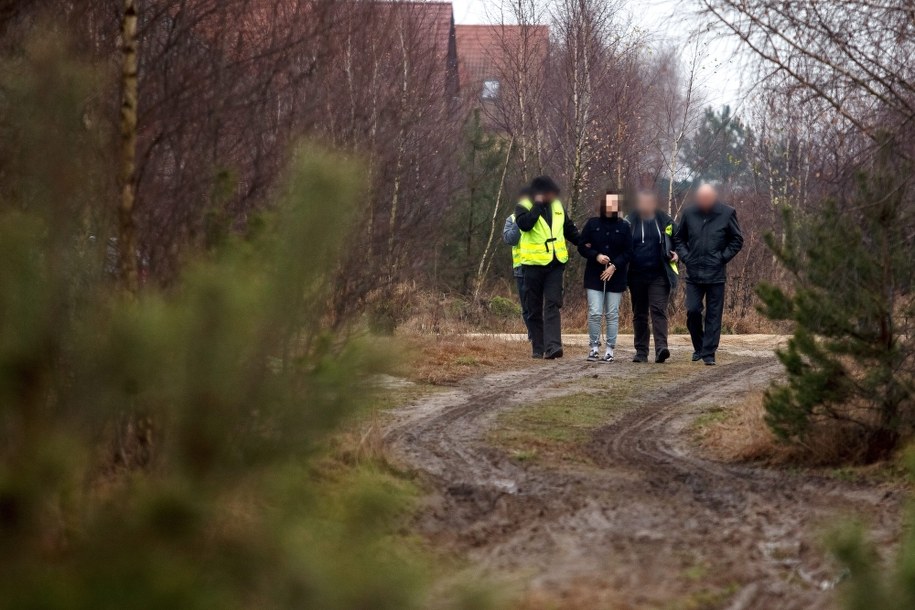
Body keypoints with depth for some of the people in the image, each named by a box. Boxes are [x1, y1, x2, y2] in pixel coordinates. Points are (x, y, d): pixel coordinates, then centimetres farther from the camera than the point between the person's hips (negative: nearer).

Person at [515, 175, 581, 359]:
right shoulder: (524, 207, -3)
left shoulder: (557, 207, 11)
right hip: (534, 264, -2)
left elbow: (570, 229, 24)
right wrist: (538, 205, -18)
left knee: (553, 305, -9)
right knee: (535, 308, 5)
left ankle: (552, 346, -19)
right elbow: (524, 224, -25)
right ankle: (538, 348, 11)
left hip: (555, 264, 3)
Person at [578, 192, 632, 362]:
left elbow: (628, 252, 0)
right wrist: (596, 256, -14)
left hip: (615, 277, 0)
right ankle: (594, 347, 5)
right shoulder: (592, 224, 2)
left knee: (612, 314, 2)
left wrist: (614, 266, -13)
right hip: (594, 276, 0)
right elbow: (582, 247, 3)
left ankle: (610, 350, 8)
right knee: (594, 313, -5)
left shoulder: (623, 226, 2)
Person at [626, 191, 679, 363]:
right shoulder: (630, 222, 4)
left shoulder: (665, 222, 3)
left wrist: (676, 254, -2)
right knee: (639, 313, 9)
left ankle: (661, 347, -22)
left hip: (659, 276, -2)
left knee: (658, 310, -14)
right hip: (637, 276, 2)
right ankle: (641, 351, 14)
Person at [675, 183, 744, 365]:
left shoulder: (727, 213, -3)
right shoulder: (689, 213, 3)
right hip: (694, 273, 2)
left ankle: (708, 353, 5)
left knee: (714, 315, 0)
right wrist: (686, 257, 3)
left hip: (716, 274, -2)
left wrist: (723, 258, -4)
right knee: (692, 311, -2)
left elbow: (737, 240, 6)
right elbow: (678, 238, 16)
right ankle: (698, 347, 19)